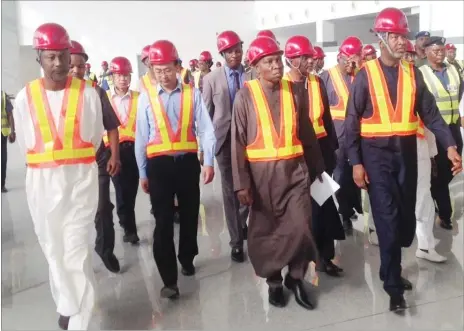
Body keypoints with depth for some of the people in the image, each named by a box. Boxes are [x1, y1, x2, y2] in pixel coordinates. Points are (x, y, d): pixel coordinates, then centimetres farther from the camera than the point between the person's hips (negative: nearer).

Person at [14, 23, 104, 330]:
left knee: (77, 250, -5)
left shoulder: (87, 93, -6)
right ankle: (67, 306, 34)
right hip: (41, 181, 3)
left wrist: (74, 164, 9)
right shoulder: (25, 97, -1)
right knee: (54, 249, 14)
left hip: (81, 178, -2)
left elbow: (94, 138, 3)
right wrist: (48, 165, 13)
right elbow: (26, 144, 8)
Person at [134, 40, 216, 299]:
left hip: (188, 161, 1)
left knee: (190, 214, 15)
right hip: (159, 164, -1)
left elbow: (206, 129, -3)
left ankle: (187, 258, 40)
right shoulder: (147, 97, 0)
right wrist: (143, 173, 6)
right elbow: (141, 137, 4)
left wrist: (209, 162, -11)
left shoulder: (192, 93, -1)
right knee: (163, 221, 0)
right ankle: (169, 278, 7)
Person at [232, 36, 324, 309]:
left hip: (295, 169, 2)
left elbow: (307, 132, 9)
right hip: (262, 172, -1)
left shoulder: (295, 90, 2)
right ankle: (274, 281, 31)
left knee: (301, 228, -2)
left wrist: (317, 167, 13)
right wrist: (242, 182, -8)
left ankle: (296, 277, 23)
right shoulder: (245, 95, -6)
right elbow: (238, 141, -6)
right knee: (266, 231, 9)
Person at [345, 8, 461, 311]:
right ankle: (393, 284, 8)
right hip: (377, 154, -4)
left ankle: (390, 269, 33)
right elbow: (352, 122, -5)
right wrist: (356, 162, -9)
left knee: (406, 215, 10)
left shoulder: (413, 73, 6)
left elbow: (430, 113, 4)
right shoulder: (366, 75, -5)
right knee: (388, 218, -4)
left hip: (407, 152, 4)